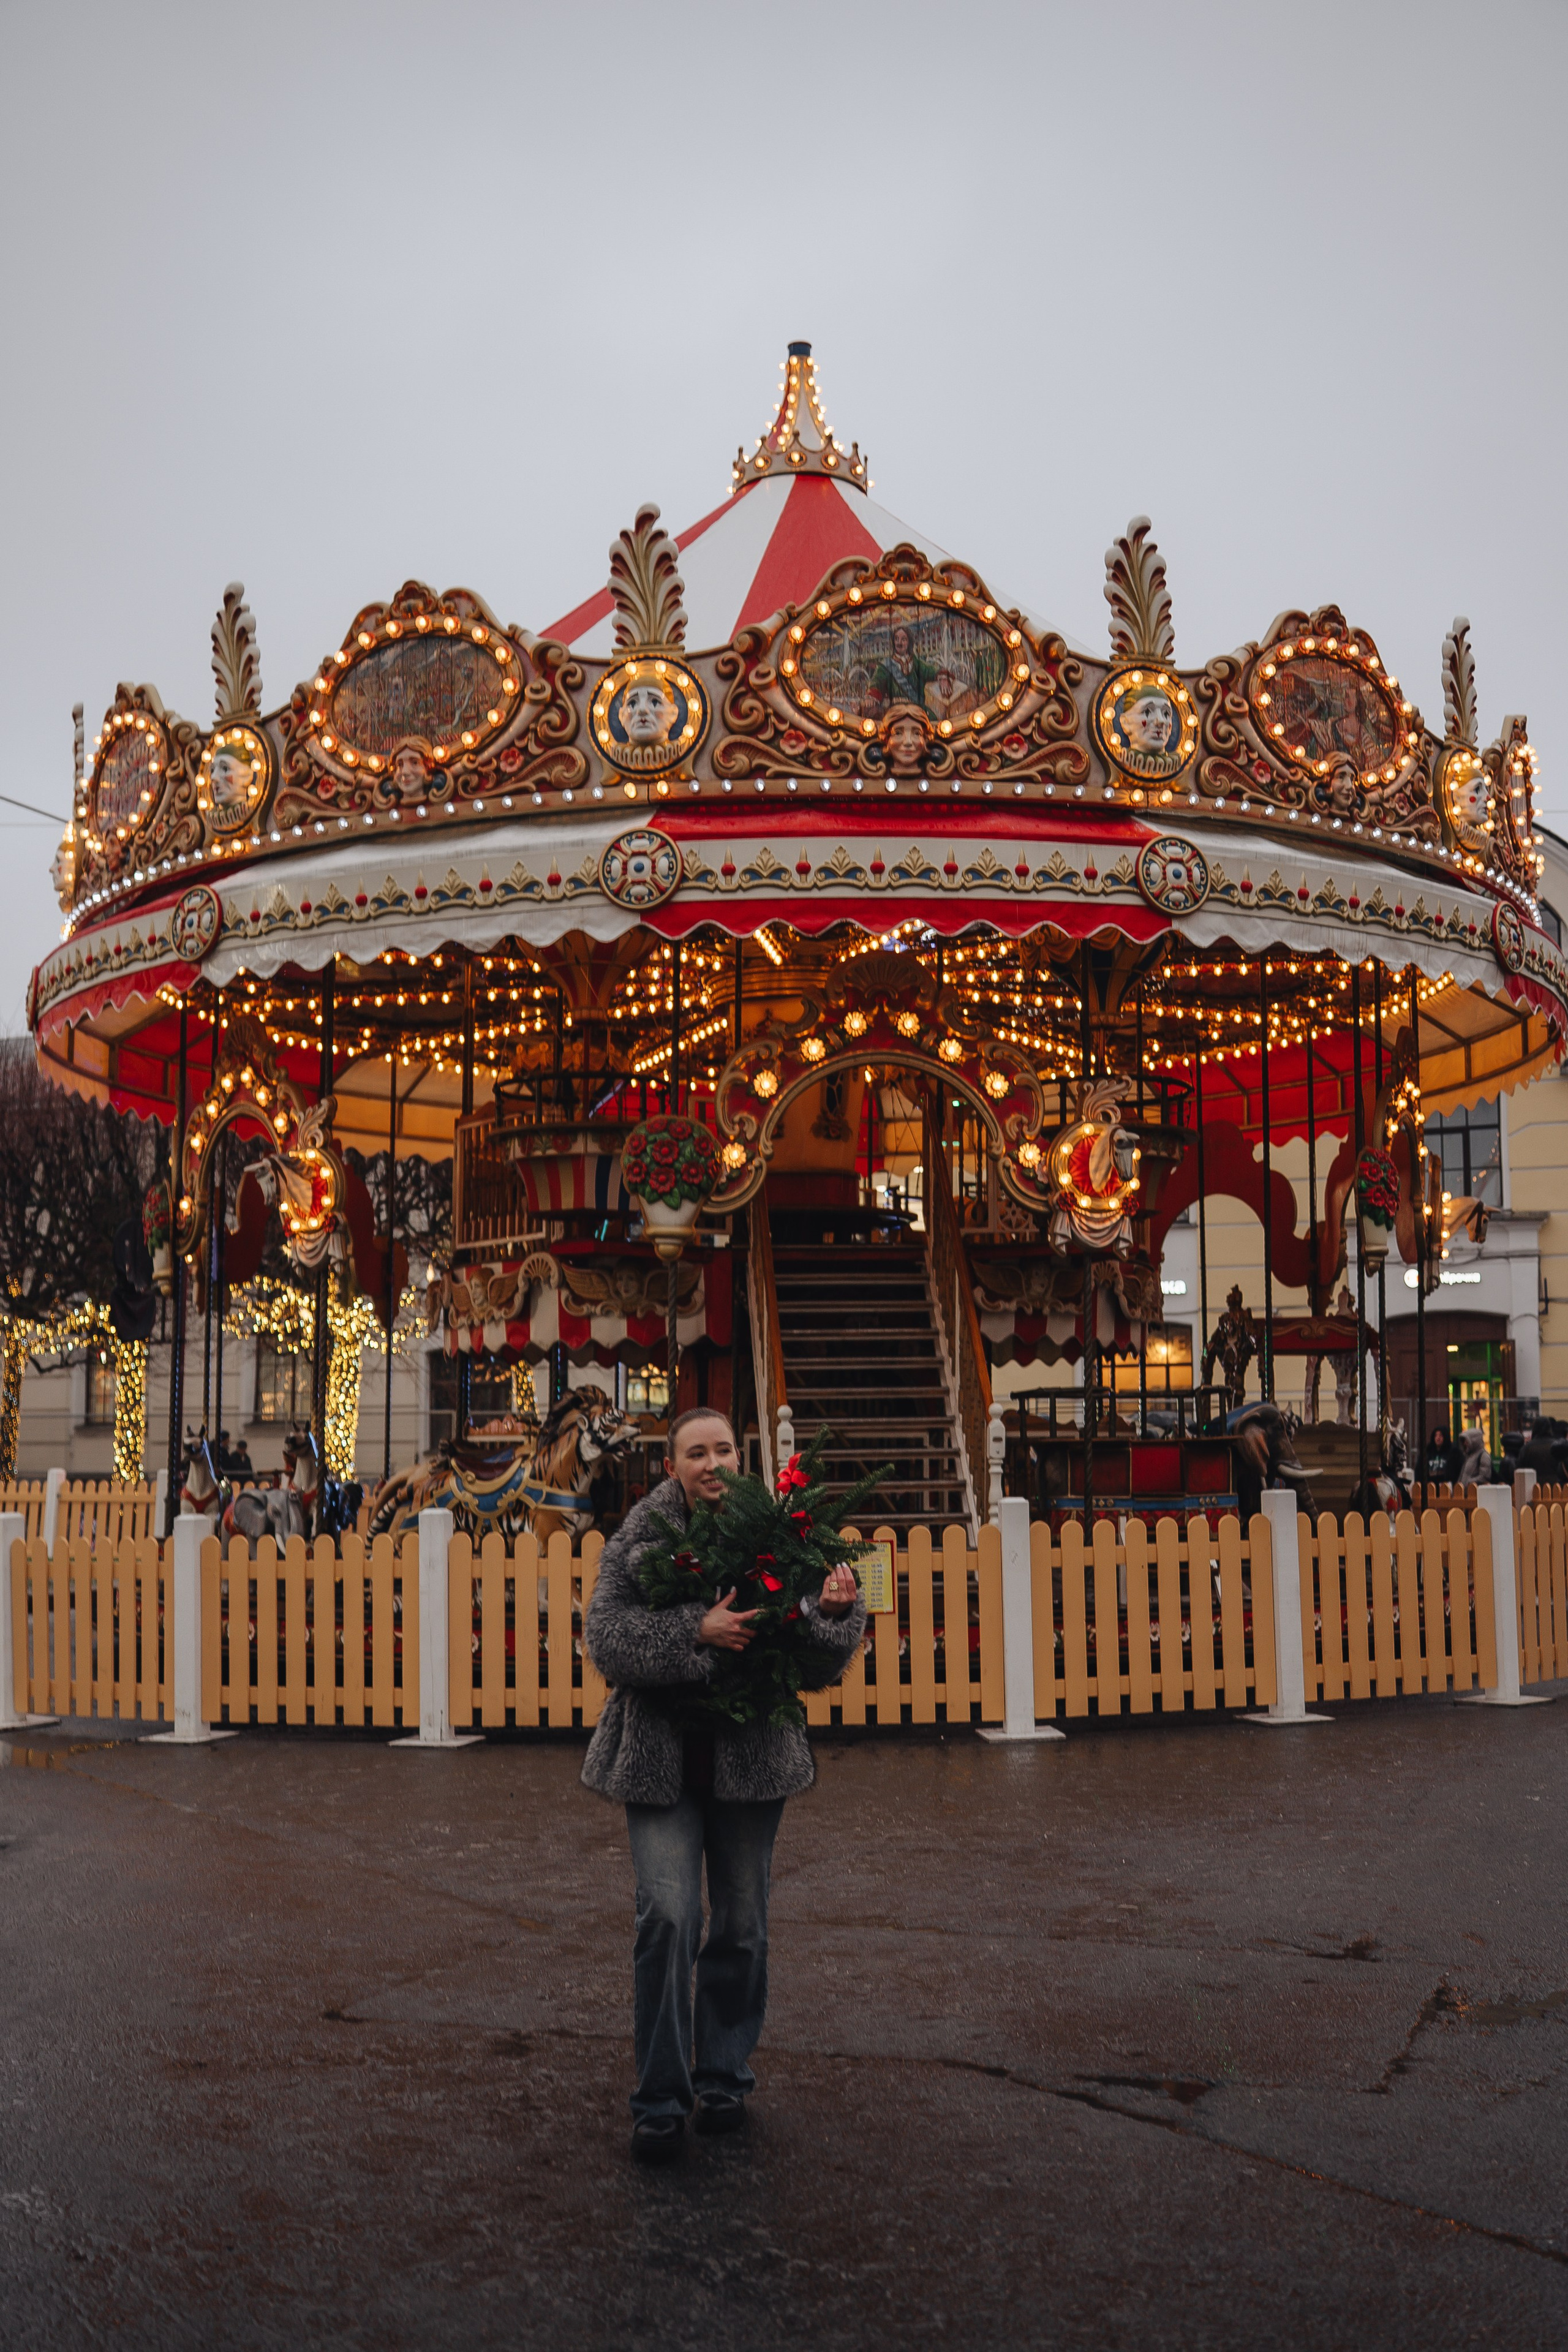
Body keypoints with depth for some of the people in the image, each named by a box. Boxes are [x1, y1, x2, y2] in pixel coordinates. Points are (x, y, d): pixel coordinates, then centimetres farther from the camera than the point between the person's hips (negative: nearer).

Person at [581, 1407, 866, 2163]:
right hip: (661, 1759, -2)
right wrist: (696, 1632, -25)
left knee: (741, 1925, 9)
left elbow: (814, 1668, 3)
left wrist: (835, 1613, -17)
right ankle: (660, 2100, 1)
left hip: (751, 1757, 2)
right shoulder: (637, 1542, -1)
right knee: (667, 1917, -12)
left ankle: (723, 2078, 28)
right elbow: (604, 1636, -15)